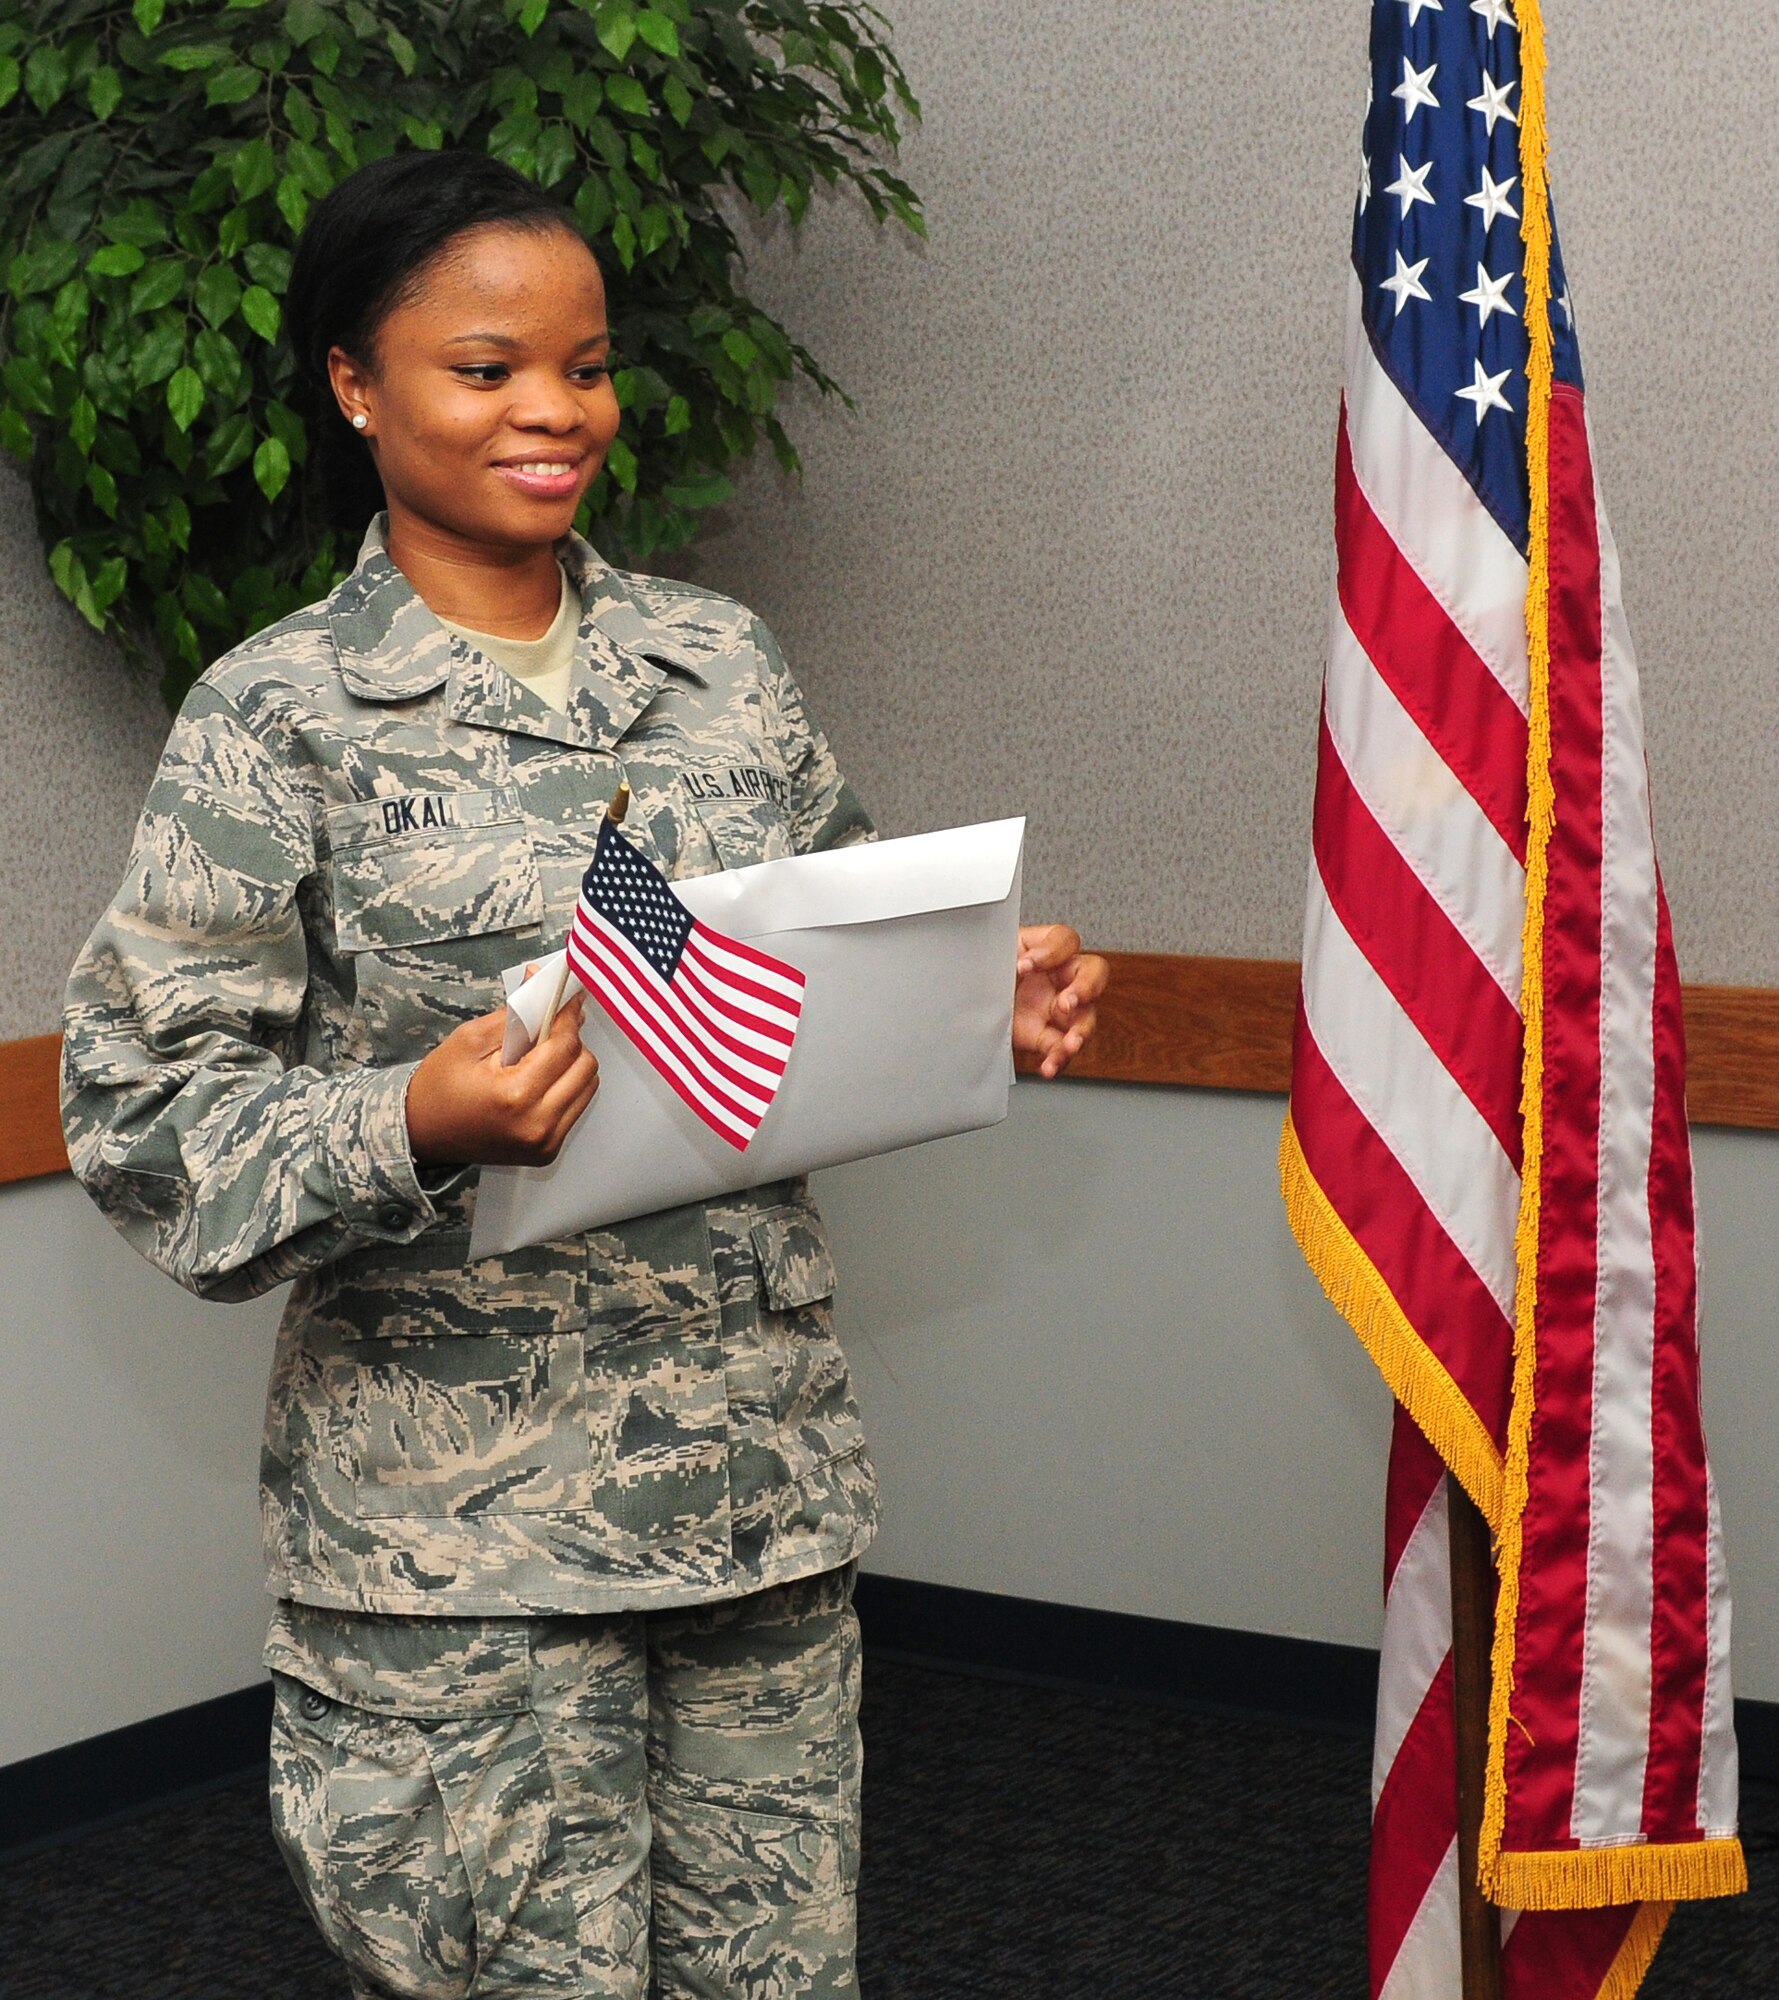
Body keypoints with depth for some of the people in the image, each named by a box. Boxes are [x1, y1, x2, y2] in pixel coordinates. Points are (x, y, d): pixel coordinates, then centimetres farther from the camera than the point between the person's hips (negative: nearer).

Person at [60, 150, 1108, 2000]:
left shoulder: (717, 661, 10)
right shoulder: (278, 717, -4)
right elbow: (150, 1114, -8)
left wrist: (982, 1006, -3)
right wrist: (417, 1125, -24)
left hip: (761, 1464, 4)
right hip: (456, 1506, -4)